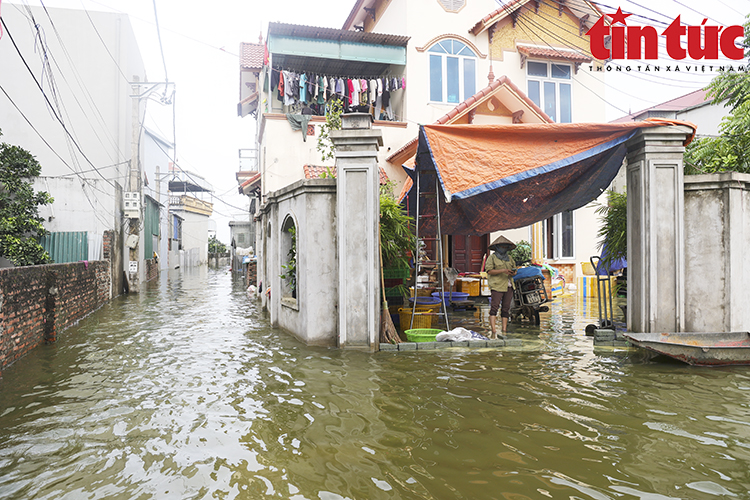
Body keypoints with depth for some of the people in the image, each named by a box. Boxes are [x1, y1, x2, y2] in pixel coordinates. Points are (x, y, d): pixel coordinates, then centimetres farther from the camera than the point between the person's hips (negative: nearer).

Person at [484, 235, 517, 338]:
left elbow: (514, 270, 22)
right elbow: (489, 271, -9)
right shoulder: (492, 257, 2)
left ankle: (504, 332, 6)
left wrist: (513, 273, -2)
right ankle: (493, 332, -16)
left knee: (506, 309, 4)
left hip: (508, 286, 6)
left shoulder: (509, 258, 20)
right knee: (494, 307, -13)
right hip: (497, 286, -6)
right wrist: (503, 270, -18)